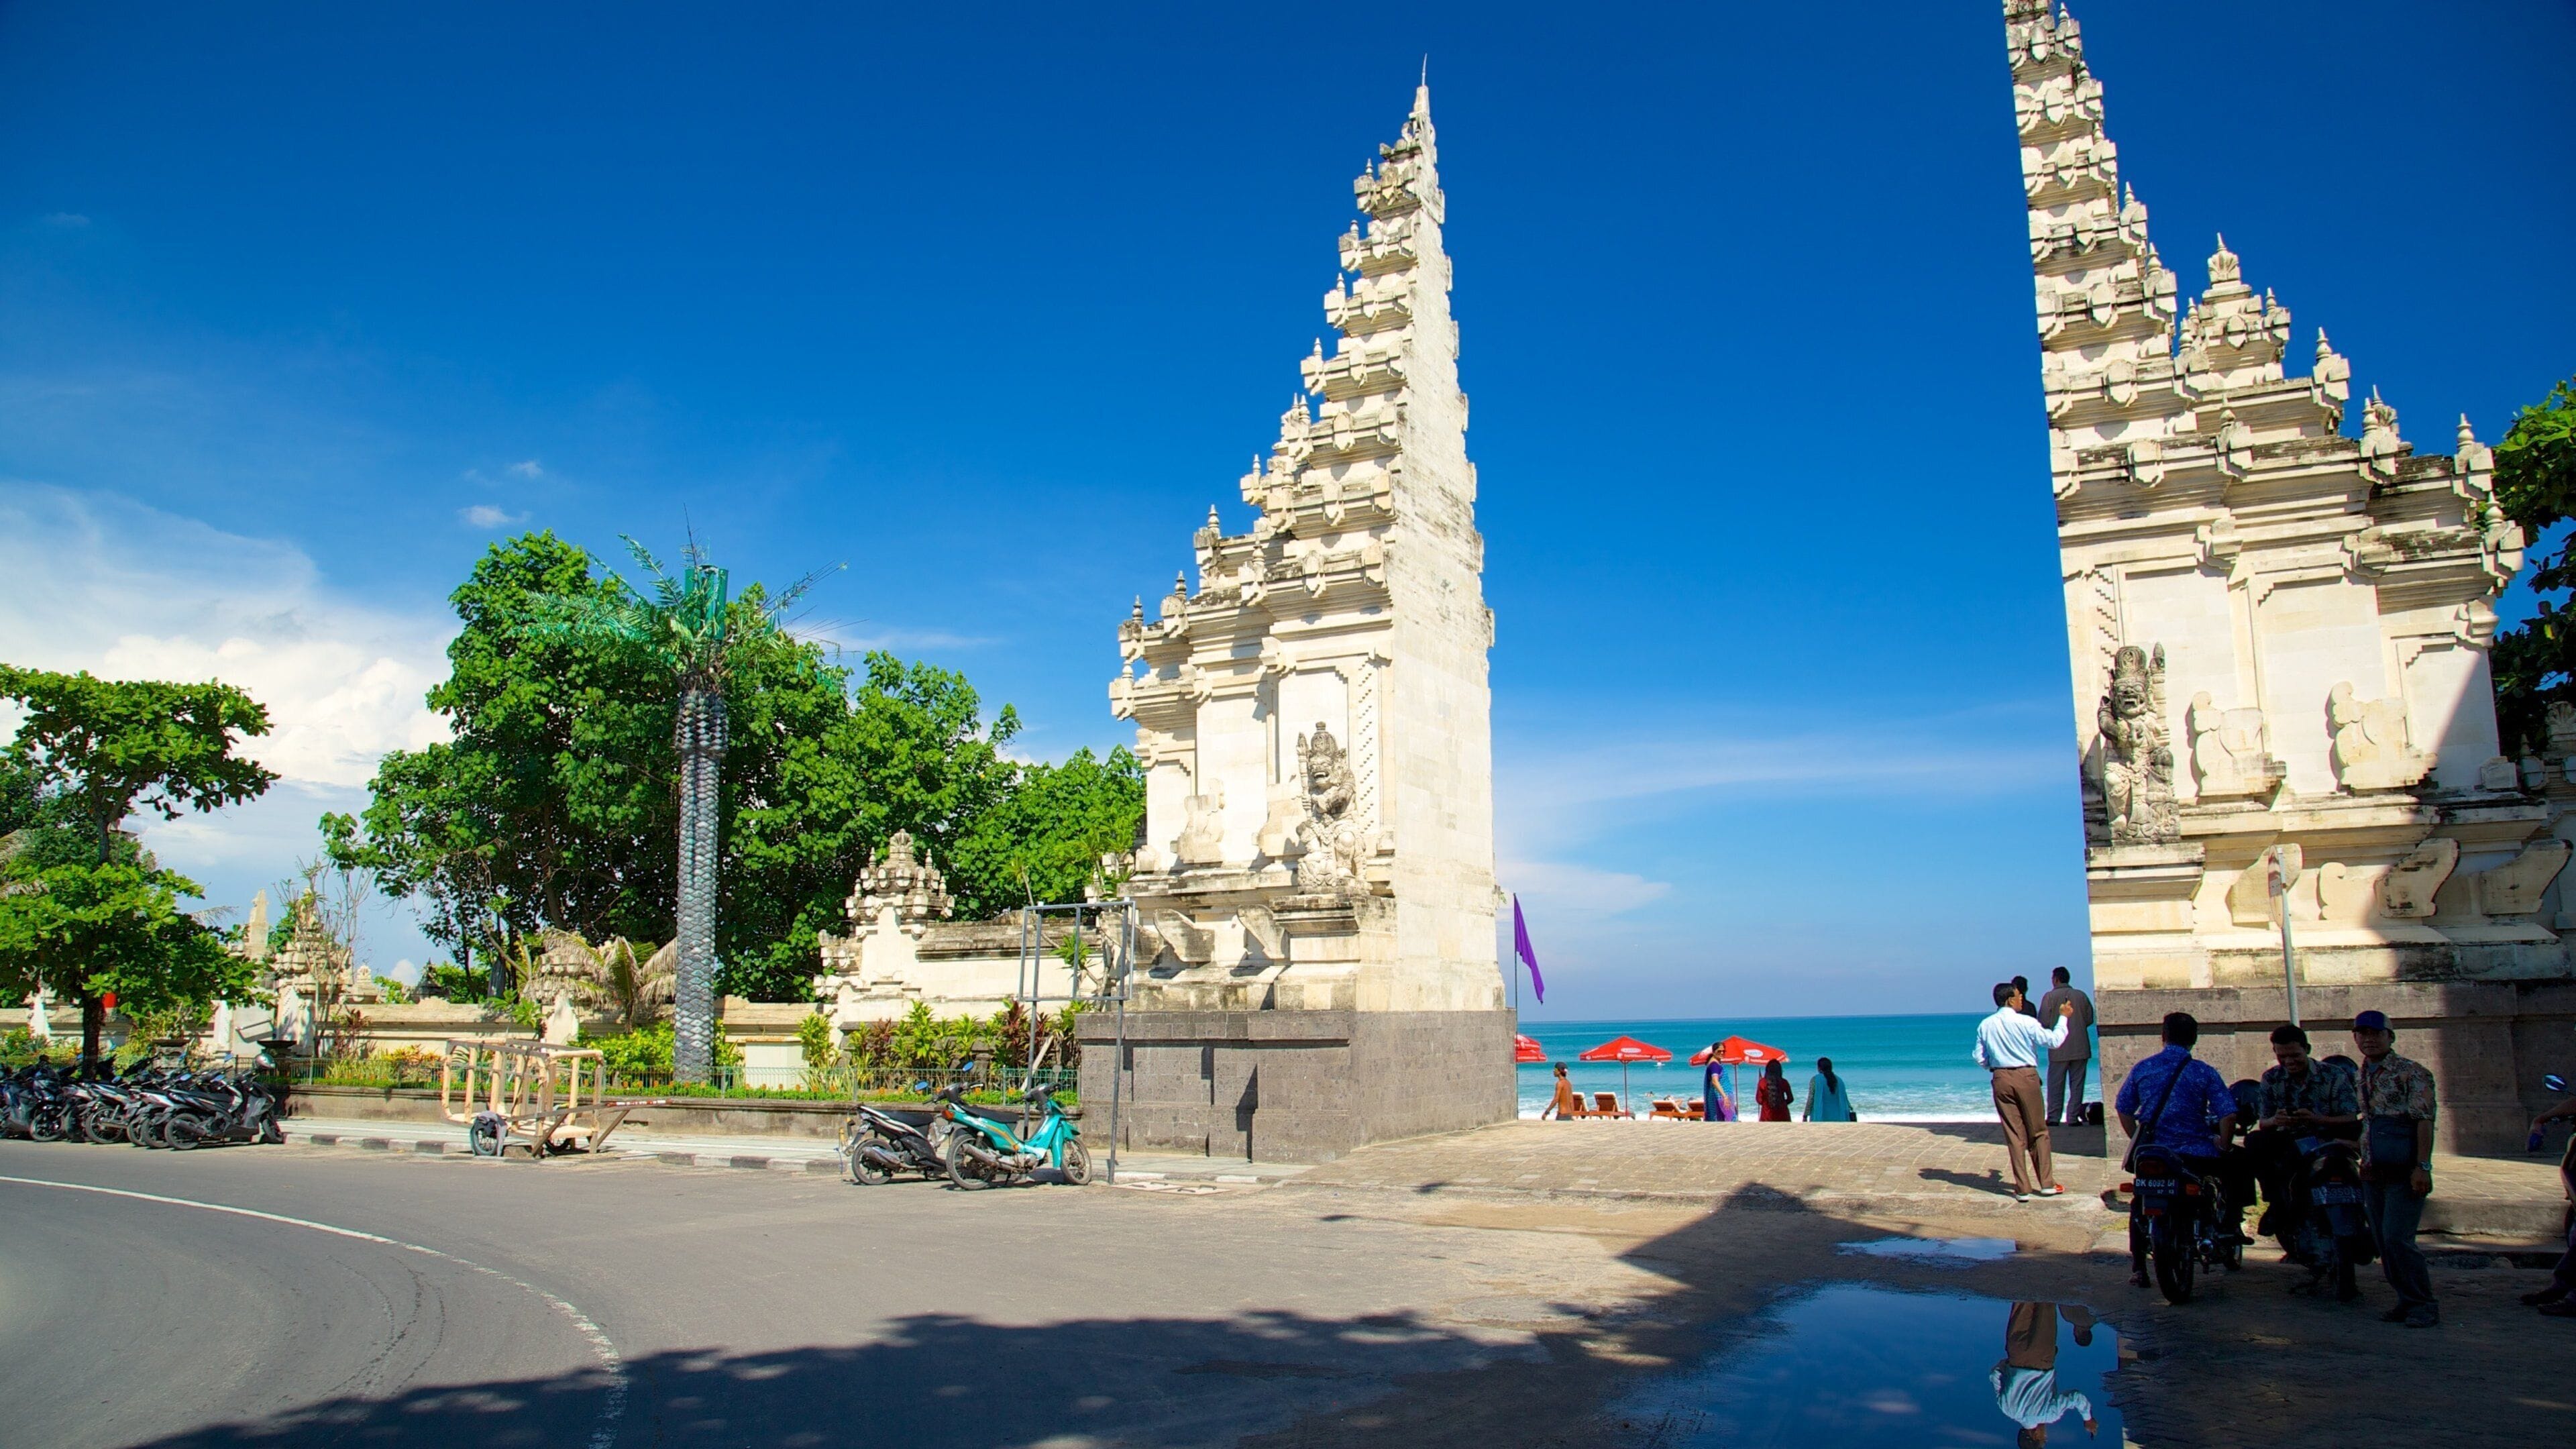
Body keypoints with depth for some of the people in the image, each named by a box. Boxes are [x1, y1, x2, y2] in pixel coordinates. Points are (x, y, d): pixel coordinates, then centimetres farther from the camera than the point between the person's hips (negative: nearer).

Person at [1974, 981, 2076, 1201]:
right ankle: (2046, 1183, 17)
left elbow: (1981, 1059, 4)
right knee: (2039, 1131, 12)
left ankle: (2023, 1189, 7)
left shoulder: (1985, 1026, 1)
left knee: (2013, 1134, 6)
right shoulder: (2025, 1022, -11)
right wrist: (2063, 1017, 8)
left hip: (2001, 1079, 3)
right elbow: (2054, 1041, -4)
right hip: (2026, 1076, -3)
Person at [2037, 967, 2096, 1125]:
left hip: (2059, 1048, -2)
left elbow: (2043, 1022, -10)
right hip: (2080, 1047, 3)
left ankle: (2054, 1117, 2)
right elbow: (2089, 1019, 7)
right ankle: (2073, 1117, 3)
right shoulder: (2081, 996, 4)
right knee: (2077, 1084, 6)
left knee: (2056, 1084, 4)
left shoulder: (2050, 997, -6)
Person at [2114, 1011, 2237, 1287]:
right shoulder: (2205, 1073, -3)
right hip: (2195, 1155, -2)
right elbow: (2228, 1115, -10)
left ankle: (2138, 1267, 12)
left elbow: (2124, 1109, 8)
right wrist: (2222, 1145, 5)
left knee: (2140, 1204, 21)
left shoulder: (2142, 1068, 4)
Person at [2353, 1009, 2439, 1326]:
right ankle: (2407, 1300, 17)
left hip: (2404, 1173, -7)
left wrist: (2422, 1166, -20)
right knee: (2383, 1242, 7)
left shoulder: (2411, 1073, -7)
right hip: (2373, 1173, 7)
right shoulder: (2362, 1076, 15)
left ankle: (2424, 1305, 0)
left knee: (2397, 1239, -12)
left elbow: (2424, 1121, -13)